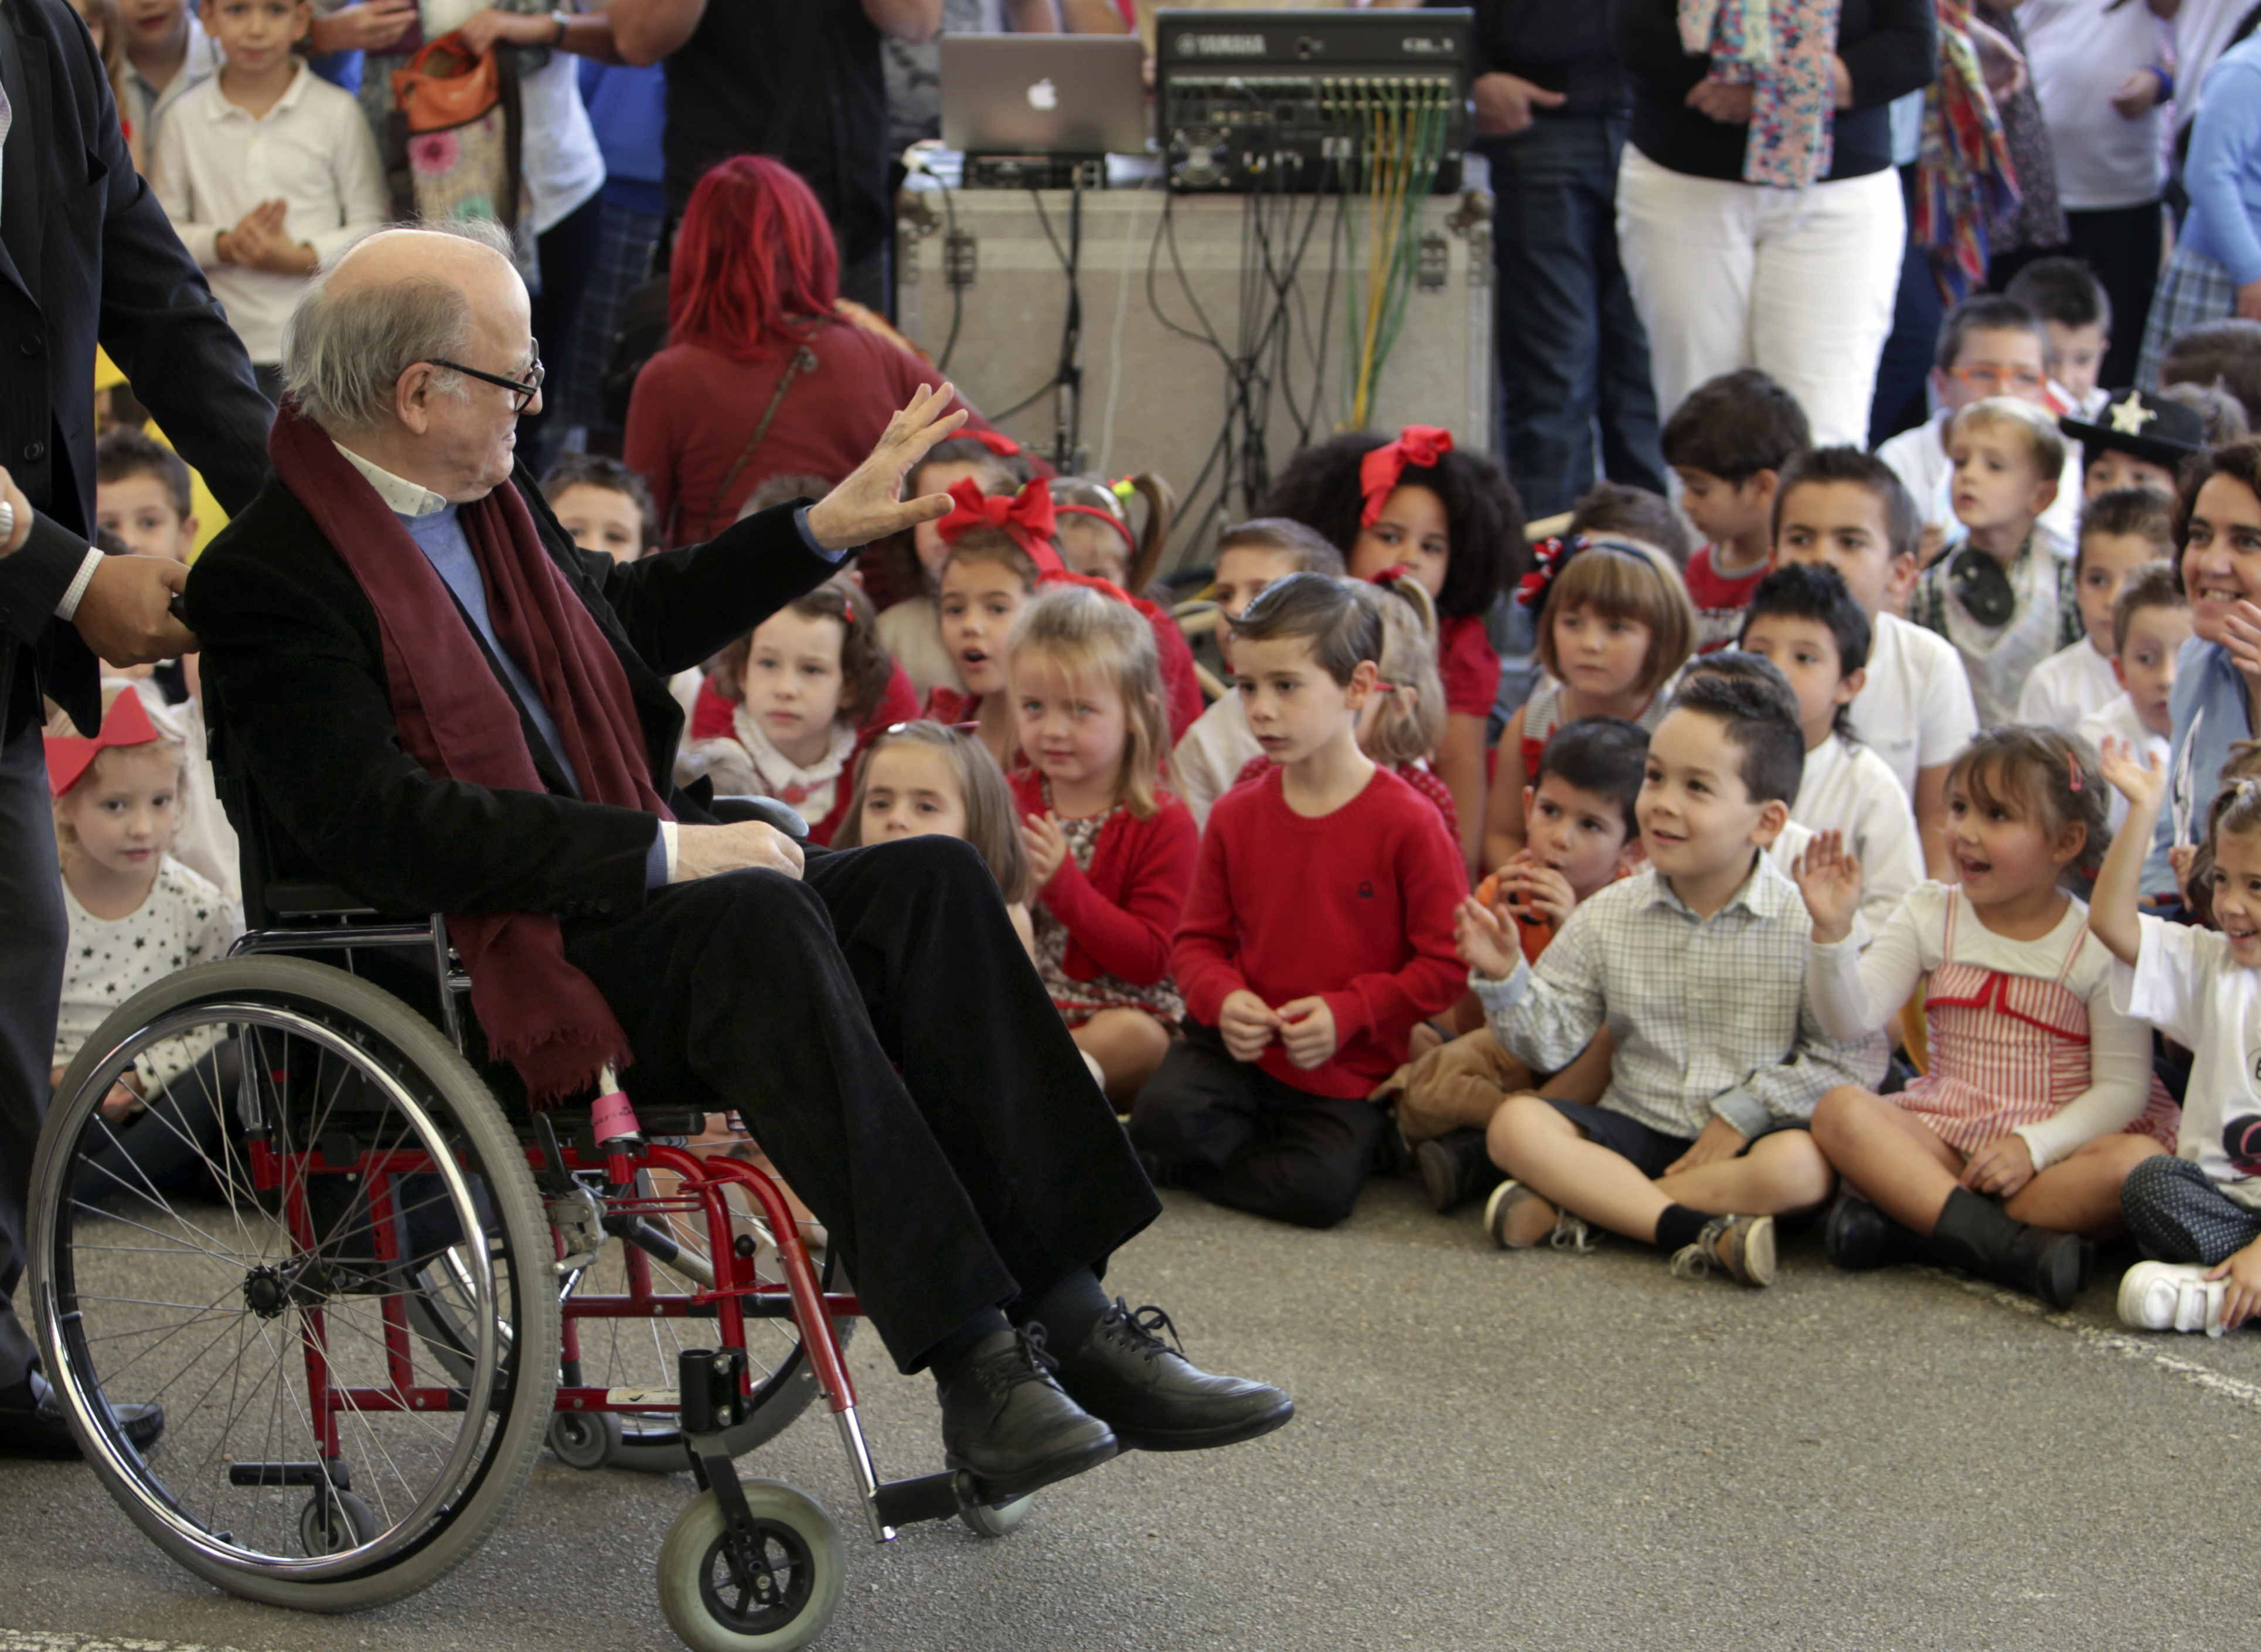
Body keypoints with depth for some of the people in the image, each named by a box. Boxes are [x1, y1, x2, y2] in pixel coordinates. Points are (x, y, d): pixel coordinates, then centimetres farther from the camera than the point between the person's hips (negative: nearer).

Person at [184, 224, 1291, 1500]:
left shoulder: (492, 503, 14)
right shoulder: (268, 576, -13)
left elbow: (626, 619, 34)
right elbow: (377, 823, -23)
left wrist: (826, 529, 30)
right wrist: (661, 853, -23)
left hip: (622, 903, 9)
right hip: (482, 966, -9)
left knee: (931, 881, -11)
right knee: (761, 919, -33)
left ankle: (1069, 1313, -18)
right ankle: (970, 1362, -35)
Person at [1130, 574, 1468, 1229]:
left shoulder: (1406, 823, -8)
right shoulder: (1236, 814, 5)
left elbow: (1447, 961, -8)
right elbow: (1197, 940, 10)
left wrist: (1347, 1013, -18)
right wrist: (1224, 1000, -12)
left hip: (1346, 1070, -2)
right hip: (1242, 1049, 2)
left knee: (1320, 1192, -26)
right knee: (1162, 1113, -28)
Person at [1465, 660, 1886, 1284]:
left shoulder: (1807, 923, -8)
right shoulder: (1607, 917, 3)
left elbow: (1853, 1059, -8)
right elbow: (1550, 1043, 4)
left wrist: (1742, 1113, -12)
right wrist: (1506, 979, -14)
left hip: (1745, 1140, -3)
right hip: (1636, 1130, 3)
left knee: (1800, 1165, -36)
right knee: (1516, 1123, -22)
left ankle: (1567, 1211, -29)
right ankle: (1698, 1232, -34)